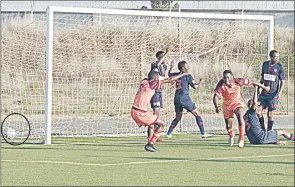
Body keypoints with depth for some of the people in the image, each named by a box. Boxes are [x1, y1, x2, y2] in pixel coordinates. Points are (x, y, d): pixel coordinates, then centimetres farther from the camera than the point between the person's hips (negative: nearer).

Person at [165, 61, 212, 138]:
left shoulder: (176, 75, 12)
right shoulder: (187, 76, -5)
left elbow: (169, 74, 33)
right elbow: (195, 86, -5)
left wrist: (171, 68, 50)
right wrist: (199, 82, 14)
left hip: (177, 99, 6)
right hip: (185, 99, -6)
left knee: (178, 117, 21)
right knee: (197, 114, 1)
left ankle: (168, 133, 15)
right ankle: (203, 133, -5)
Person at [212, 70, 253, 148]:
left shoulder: (238, 81, -26)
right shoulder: (221, 84, -27)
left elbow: (249, 82, -12)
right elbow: (215, 96, -32)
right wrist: (216, 107, -51)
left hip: (237, 102, -2)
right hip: (227, 105, 2)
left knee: (240, 116, -33)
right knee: (228, 126, 10)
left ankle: (241, 139, -28)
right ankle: (231, 135, 49)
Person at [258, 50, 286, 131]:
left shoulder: (280, 67, -6)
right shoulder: (265, 64, 6)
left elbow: (282, 82, -5)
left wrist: (280, 92, -17)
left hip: (273, 94, -4)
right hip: (264, 93, 4)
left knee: (270, 114, 0)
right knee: (258, 111, -1)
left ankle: (269, 131, 12)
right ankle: (262, 128, 15)